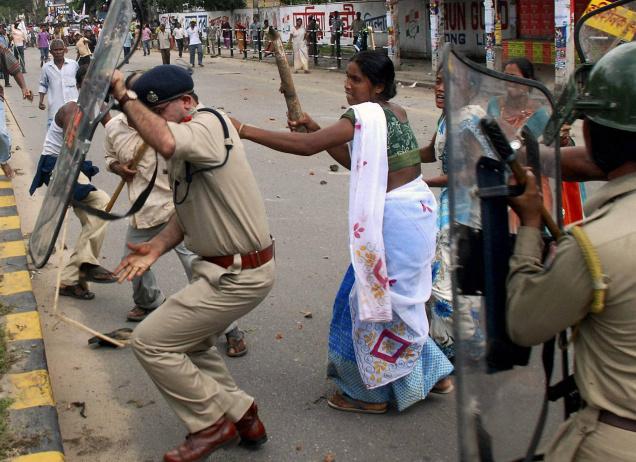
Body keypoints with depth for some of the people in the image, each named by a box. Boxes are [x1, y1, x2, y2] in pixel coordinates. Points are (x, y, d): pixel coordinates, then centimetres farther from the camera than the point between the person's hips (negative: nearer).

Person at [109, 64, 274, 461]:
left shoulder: (210, 124, -20)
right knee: (189, 341, 26)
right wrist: (156, 247, -1)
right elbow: (187, 215, 15)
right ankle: (242, 415, 35)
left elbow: (166, 143, -43)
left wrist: (125, 97, -30)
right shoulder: (185, 147, 11)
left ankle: (212, 424, 10)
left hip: (240, 276, -11)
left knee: (150, 341, -5)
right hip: (228, 267, 11)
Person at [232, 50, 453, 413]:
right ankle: (428, 373, 32)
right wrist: (315, 128, 7)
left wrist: (244, 131, -25)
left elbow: (307, 146, -28)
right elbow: (355, 162, 14)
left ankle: (371, 393, 16)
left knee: (375, 299, 2)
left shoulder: (368, 115, -18)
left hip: (397, 218, -9)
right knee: (397, 298, 20)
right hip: (416, 209, 9)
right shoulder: (393, 112, 10)